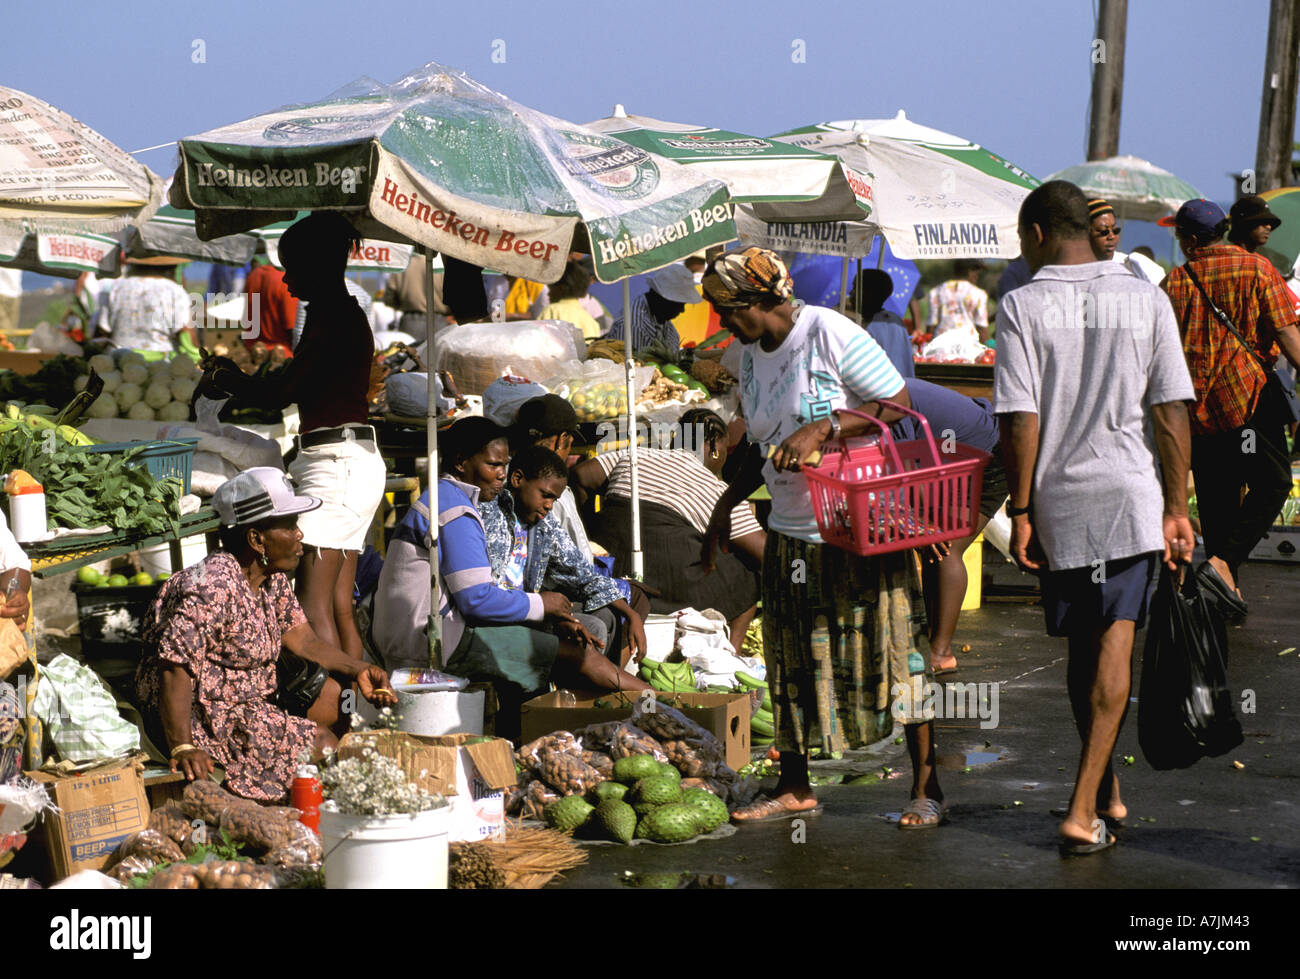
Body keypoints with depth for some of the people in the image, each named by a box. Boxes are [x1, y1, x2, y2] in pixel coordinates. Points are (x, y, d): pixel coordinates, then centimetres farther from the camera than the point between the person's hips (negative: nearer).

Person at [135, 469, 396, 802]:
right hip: (207, 720, -10)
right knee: (320, 742, -14)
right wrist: (182, 749, -38)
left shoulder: (273, 578, 4)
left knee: (334, 694, 7)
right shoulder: (214, 588, -27)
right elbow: (175, 667, -32)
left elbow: (301, 637, 12)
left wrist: (360, 671, -3)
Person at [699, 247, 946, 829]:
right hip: (791, 535, 7)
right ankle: (794, 788, 20)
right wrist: (724, 506, 13)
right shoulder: (750, 357, 11)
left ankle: (927, 790, 5)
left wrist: (823, 428, -22)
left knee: (891, 654, -4)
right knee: (793, 663, 9)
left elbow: (900, 404, -14)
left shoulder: (830, 334, -12)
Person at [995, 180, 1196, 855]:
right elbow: (1171, 413, -2)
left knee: (1083, 649, 15)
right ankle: (1085, 810, -9)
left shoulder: (1023, 305, -6)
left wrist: (1020, 510, -2)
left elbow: (1019, 420, -9)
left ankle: (1105, 794, 27)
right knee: (1114, 646, 1)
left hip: (1059, 499, 0)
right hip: (1132, 496, 0)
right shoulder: (1145, 300, 0)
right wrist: (1176, 509, 3)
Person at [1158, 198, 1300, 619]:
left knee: (1216, 495, 11)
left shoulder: (1174, 282, 4)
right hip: (1248, 395, -4)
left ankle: (1228, 587, 14)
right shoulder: (1257, 269, -3)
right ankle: (1222, 563, -13)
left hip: (1195, 404, 4)